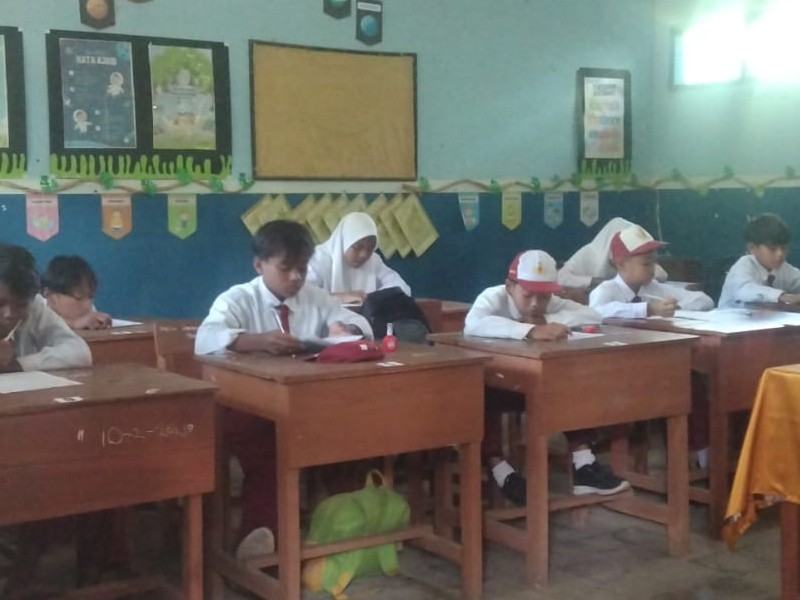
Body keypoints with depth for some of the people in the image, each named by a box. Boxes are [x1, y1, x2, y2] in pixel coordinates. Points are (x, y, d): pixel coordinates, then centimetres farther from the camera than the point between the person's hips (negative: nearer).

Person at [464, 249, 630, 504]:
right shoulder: (493, 297, -22)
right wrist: (531, 330, -54)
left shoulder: (552, 303, -7)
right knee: (482, 398, -36)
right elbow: (473, 325, -45)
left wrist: (548, 321, -29)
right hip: (493, 385, -4)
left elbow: (593, 316, -19)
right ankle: (501, 472, -24)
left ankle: (583, 466, -12)